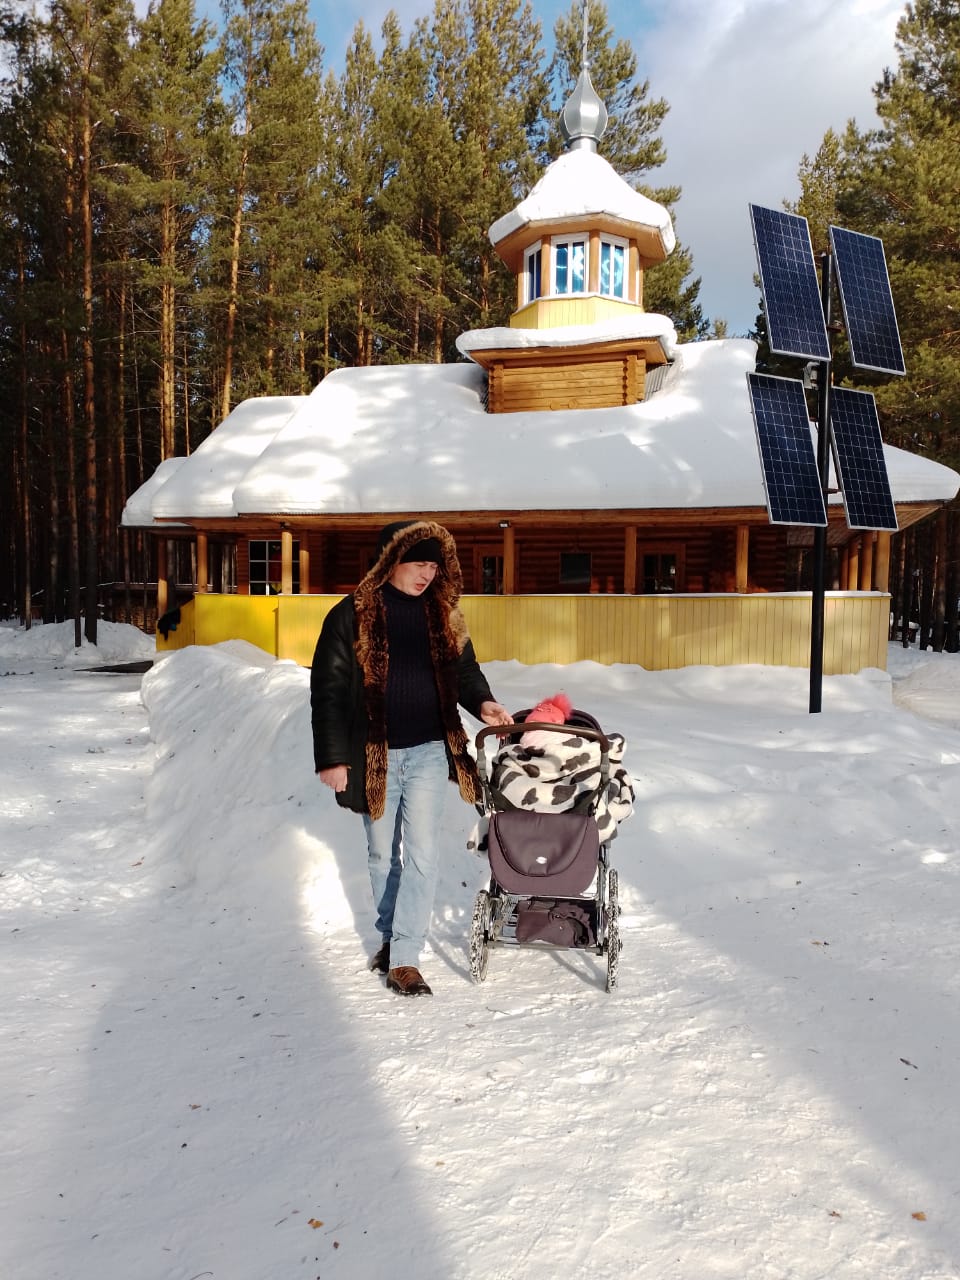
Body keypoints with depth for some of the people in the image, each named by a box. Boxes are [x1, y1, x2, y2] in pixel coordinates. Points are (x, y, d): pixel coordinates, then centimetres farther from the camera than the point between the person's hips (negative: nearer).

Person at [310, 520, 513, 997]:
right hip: (373, 756, -1)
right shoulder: (351, 616, -8)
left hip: (428, 752, 2)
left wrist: (482, 701, -8)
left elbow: (462, 667, 13)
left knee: (422, 853, -4)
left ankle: (404, 957, 5)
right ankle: (389, 936, 35)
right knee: (382, 854, 14)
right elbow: (328, 689, -7)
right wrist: (332, 757, -10)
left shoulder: (442, 613, 3)